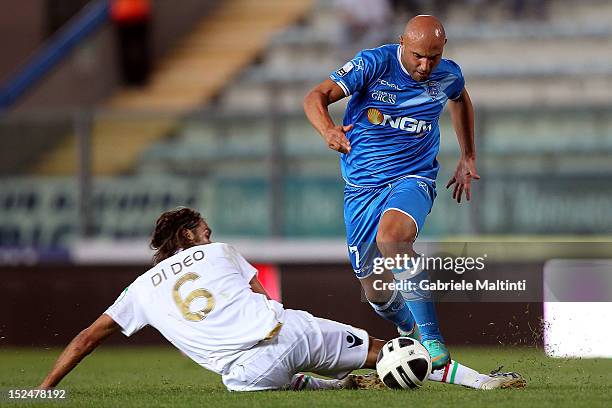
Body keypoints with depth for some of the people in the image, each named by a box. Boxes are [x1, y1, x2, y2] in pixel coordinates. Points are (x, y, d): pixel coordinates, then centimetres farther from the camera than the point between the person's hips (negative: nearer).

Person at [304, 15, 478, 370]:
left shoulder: (449, 75, -3)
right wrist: (328, 129, -41)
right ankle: (410, 332, 39)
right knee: (376, 294, 4)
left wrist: (469, 157, 26)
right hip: (362, 185, 1)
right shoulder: (374, 63, -13)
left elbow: (460, 100, 23)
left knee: (390, 235, -36)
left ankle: (432, 339, -36)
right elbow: (316, 97, -19)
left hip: (413, 178, -1)